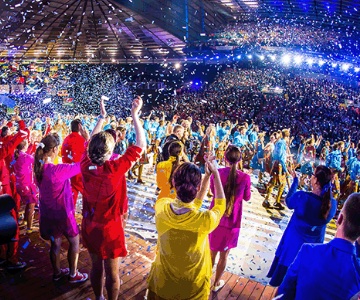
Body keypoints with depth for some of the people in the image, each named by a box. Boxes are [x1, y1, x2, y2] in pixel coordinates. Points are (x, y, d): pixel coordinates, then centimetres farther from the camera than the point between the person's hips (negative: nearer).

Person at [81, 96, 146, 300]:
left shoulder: (86, 165, -12)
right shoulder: (116, 169, -26)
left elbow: (91, 142, 7)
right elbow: (141, 145, -19)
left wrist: (102, 117, 10)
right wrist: (135, 115, -13)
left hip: (89, 226, 6)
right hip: (110, 228, -5)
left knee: (96, 267, 24)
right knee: (112, 272, 15)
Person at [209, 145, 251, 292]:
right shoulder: (245, 177, -15)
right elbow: (247, 197, 2)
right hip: (232, 220, -1)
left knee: (211, 251, 23)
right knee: (224, 254, 18)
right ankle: (216, 283, 34)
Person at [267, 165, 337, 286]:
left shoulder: (301, 196, -26)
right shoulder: (332, 204, -18)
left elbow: (288, 201, -4)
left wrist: (295, 181, 5)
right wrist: (328, 189, 1)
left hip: (294, 242, -3)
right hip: (314, 245, 3)